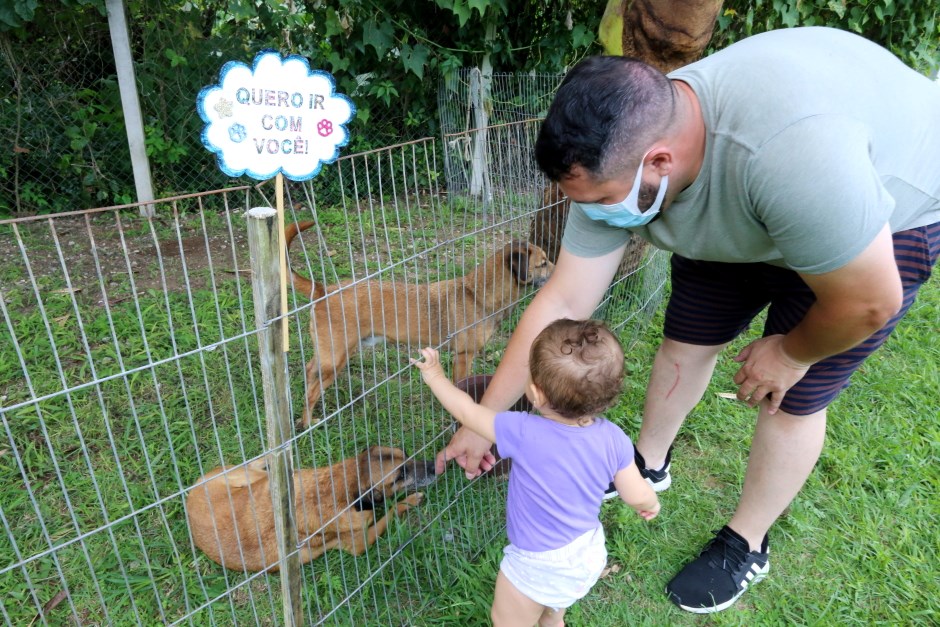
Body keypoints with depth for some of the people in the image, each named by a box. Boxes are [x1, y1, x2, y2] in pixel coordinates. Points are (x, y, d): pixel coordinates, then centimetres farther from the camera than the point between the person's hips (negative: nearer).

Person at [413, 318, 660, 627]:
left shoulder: (523, 433, -33)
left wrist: (435, 376, -3)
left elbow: (467, 412, -19)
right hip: (589, 554, 5)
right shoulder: (613, 439, -20)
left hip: (537, 565, -5)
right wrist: (651, 504, 17)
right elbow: (638, 496, -7)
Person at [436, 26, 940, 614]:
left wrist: (790, 352, -12)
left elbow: (869, 302, -33)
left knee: (791, 398, -1)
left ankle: (747, 545, 24)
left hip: (891, 213, -4)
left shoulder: (790, 149, -46)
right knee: (685, 343, 7)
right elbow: (561, 306, -20)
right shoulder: (618, 159, -25)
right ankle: (650, 462, 35)